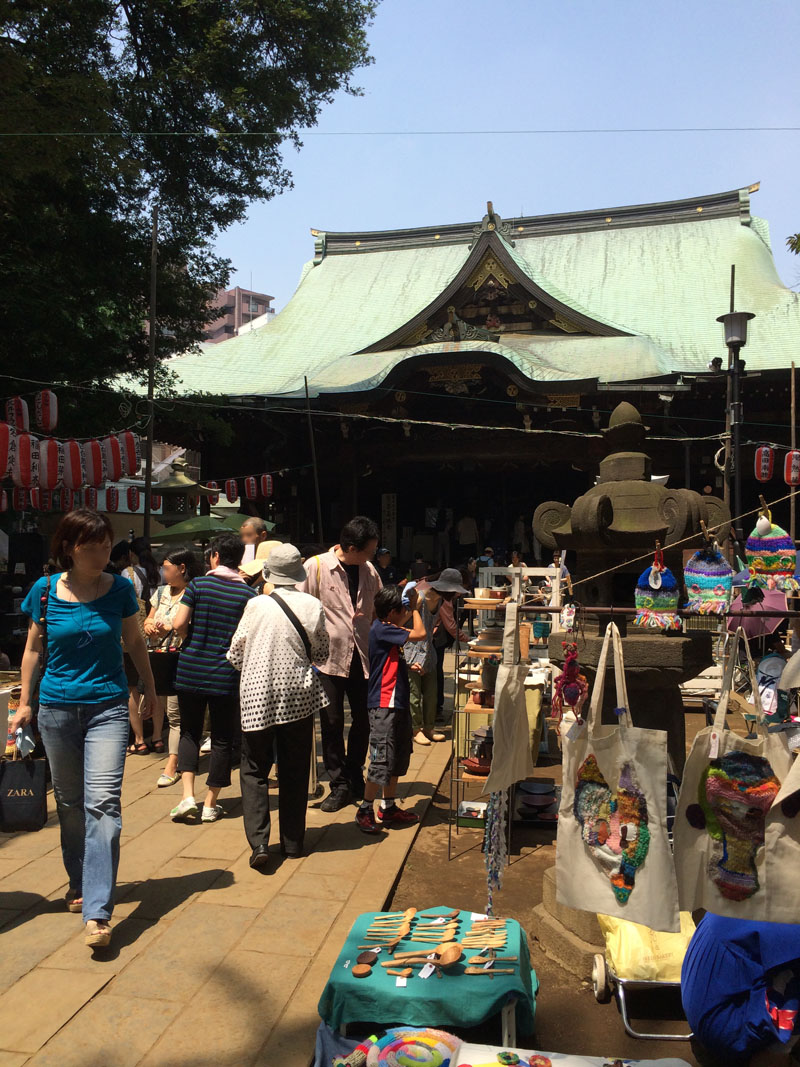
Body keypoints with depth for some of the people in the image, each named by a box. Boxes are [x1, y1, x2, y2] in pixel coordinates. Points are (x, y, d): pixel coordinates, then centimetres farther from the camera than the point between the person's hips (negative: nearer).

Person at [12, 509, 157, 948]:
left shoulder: (120, 589, -5)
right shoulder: (45, 591, -3)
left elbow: (134, 642, 8)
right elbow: (33, 648, 8)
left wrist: (150, 691, 16)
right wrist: (24, 704, 10)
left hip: (107, 707, -1)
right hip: (57, 709, 2)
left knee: (103, 802, -11)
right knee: (69, 802, 15)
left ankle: (97, 912, -8)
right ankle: (80, 883, 37)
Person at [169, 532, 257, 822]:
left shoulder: (198, 585, -4)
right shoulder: (248, 594, -4)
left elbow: (178, 624, -9)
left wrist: (192, 636, 11)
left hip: (190, 671, 1)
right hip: (226, 676, -1)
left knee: (189, 732, 16)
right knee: (222, 739, 10)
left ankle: (188, 796, 3)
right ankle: (210, 804, 16)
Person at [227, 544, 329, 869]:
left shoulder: (256, 605, -10)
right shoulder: (313, 606, -5)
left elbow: (236, 653, -2)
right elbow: (322, 653, 5)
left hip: (257, 696, -2)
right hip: (298, 695, 2)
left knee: (255, 770, 10)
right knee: (295, 771, 13)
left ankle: (259, 842, -2)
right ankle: (292, 842, 21)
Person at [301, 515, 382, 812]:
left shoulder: (369, 571, 5)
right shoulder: (316, 567, -9)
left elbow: (378, 612, 15)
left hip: (362, 657, 4)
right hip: (329, 657, -4)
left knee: (363, 720, 11)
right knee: (332, 723, 3)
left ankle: (355, 778, 30)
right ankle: (339, 785, 17)